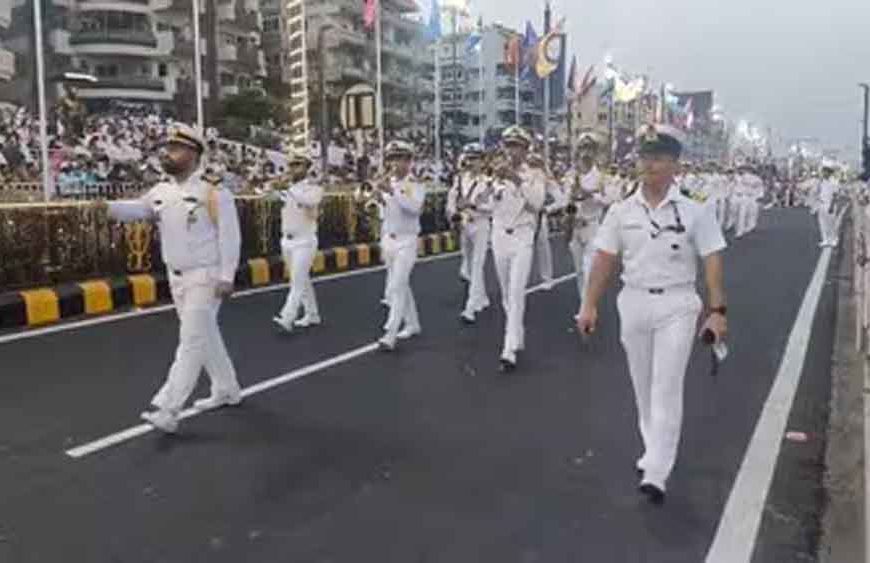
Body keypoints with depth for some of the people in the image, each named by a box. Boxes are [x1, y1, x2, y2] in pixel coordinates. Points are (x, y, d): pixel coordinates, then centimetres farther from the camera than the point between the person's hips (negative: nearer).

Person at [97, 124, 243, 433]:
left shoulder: (214, 193, -14)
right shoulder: (161, 192, 7)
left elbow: (230, 238, -15)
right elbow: (137, 208, -4)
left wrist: (226, 277, -18)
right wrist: (109, 207, -24)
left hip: (205, 277, -7)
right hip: (176, 277, 8)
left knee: (191, 340, -7)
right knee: (206, 336, 17)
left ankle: (167, 409, -5)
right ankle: (227, 390, 32)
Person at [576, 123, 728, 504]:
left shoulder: (695, 211, -7)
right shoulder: (622, 211, 0)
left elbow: (712, 262, -7)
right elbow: (604, 260, 2)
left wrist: (717, 311, -12)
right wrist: (590, 305, -1)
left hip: (677, 305, -3)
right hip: (633, 302, 4)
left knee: (667, 389, -6)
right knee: (642, 387, 15)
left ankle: (656, 474, -3)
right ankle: (655, 449, 35)